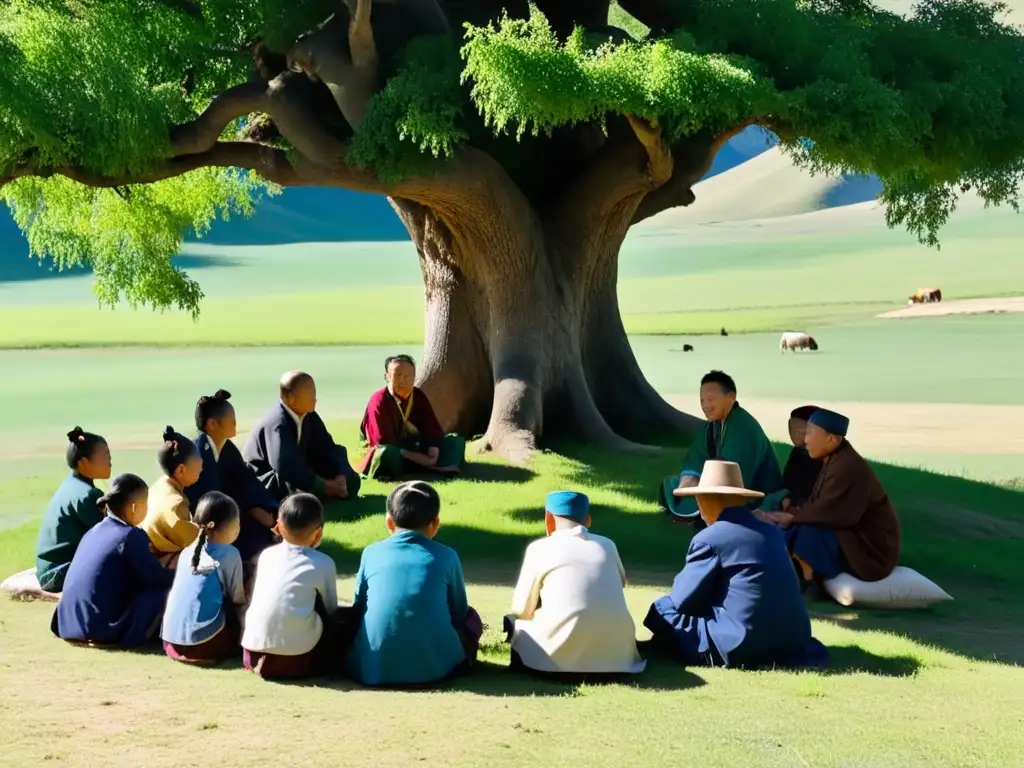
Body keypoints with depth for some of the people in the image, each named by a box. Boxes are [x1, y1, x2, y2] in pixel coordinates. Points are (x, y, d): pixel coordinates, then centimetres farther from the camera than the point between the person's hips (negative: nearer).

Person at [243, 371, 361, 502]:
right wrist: (324, 485, -35)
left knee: (350, 480, -1)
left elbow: (328, 449, 1)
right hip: (264, 485, -8)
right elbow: (285, 465, -39)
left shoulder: (309, 417, -2)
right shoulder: (277, 424, -27)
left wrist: (341, 476, -19)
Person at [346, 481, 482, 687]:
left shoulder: (371, 553, 9)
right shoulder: (446, 556, 7)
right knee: (471, 617, 27)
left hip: (372, 669, 0)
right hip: (433, 667, 0)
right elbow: (459, 612, 18)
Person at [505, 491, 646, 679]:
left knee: (512, 623, 23)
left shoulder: (539, 548, 4)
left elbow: (521, 611, 8)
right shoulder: (607, 545, 14)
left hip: (560, 656, -3)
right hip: (614, 653, 3)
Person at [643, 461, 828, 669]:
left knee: (662, 609, 6)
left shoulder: (708, 539, -7)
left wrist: (682, 581, 18)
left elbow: (682, 600, -3)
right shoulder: (772, 531, 12)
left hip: (742, 647, -7)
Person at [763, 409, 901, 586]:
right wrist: (792, 513, -10)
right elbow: (817, 504, 7)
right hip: (850, 538, 10)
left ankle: (806, 587, -12)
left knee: (808, 534, -26)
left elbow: (828, 511, -28)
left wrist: (793, 516, -15)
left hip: (869, 548, -10)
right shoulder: (834, 461, 6)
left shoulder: (848, 468, -25)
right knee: (789, 532, 1)